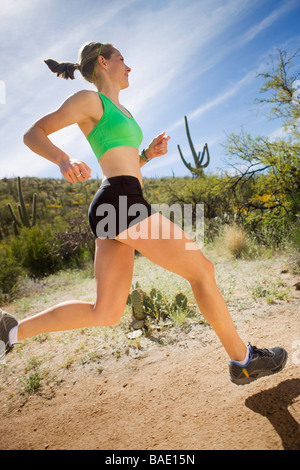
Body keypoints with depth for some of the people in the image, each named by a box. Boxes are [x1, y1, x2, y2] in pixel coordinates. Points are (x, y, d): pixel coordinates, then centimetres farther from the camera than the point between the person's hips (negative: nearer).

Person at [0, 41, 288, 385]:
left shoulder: (119, 112, 30)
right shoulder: (90, 99, 5)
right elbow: (33, 133, 0)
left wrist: (150, 153, 16)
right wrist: (64, 160, -20)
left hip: (111, 212, 10)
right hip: (122, 202, -10)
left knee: (106, 313, 8)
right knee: (202, 269, -1)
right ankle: (242, 360, 13)